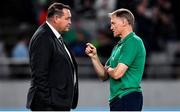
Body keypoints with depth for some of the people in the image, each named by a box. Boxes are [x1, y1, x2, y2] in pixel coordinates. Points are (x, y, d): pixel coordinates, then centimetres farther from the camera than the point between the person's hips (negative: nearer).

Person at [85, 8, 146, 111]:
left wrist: (108, 69, 2)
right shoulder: (119, 45, 19)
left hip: (127, 98, -10)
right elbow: (104, 76, 20)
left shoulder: (133, 42, -12)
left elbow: (117, 74, -20)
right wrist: (94, 56, 7)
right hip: (117, 99, 10)